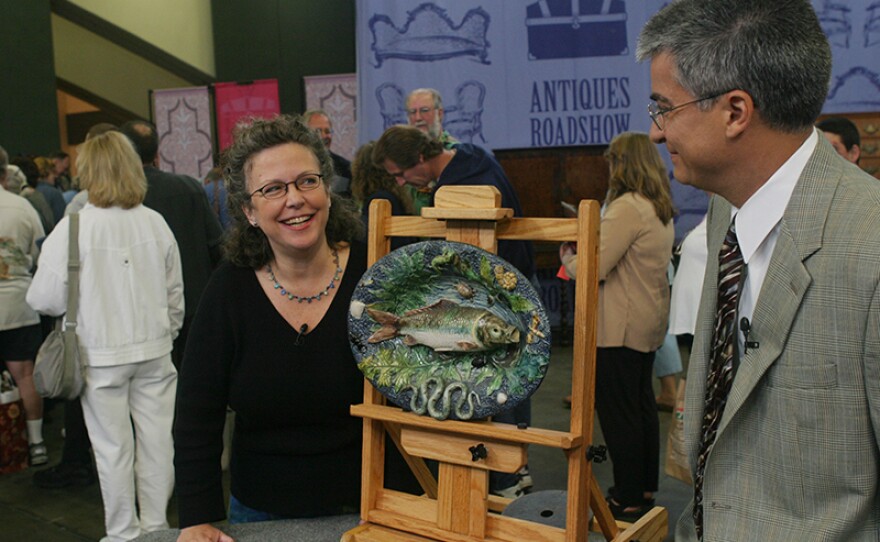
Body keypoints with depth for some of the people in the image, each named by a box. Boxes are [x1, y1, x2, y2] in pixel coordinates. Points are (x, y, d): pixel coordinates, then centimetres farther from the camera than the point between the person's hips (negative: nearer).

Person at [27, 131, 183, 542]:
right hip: (154, 350, 3)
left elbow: (45, 299, -10)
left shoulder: (73, 227, -13)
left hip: (101, 356, -3)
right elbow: (175, 294, 6)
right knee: (156, 441, 11)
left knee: (114, 449, 9)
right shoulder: (155, 223, -1)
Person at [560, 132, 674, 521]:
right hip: (648, 323, 10)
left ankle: (628, 500, 7)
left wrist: (568, 259, -2)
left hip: (620, 326, -10)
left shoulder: (626, 208, -19)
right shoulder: (662, 209, 11)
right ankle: (645, 488, 29)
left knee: (618, 411, -1)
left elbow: (596, 268, -21)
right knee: (642, 405, 18)